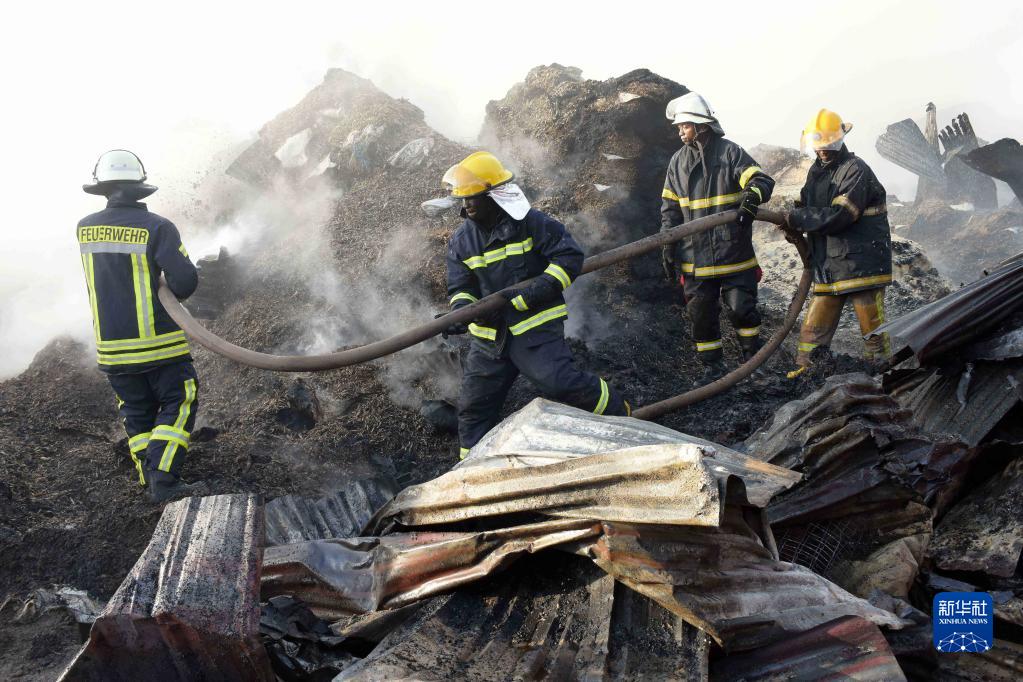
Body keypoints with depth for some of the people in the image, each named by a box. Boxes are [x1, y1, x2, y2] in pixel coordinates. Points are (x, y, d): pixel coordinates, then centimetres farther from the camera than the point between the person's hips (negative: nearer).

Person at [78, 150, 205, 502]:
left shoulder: (85, 228, 2)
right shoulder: (157, 227, -14)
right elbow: (186, 280, -17)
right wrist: (168, 294, 3)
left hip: (111, 346, 5)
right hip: (158, 341, -4)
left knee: (137, 414, 16)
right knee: (177, 406, 6)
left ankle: (150, 481, 18)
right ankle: (165, 481, -5)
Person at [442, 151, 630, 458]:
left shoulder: (531, 223, -9)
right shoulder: (460, 242, 6)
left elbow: (570, 257, -12)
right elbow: (461, 288, 5)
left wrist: (537, 290, -22)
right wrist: (461, 311, -19)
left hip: (535, 328, -5)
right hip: (488, 336, 6)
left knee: (560, 382, -22)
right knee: (473, 408, 10)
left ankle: (618, 414, 4)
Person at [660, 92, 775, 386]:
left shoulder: (730, 152, -4)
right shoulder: (678, 161, 9)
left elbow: (762, 180, -12)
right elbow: (670, 207, 12)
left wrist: (752, 195, -36)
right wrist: (668, 246, 6)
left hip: (734, 252, -4)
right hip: (695, 256, 4)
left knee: (742, 308, -2)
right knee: (701, 314, 7)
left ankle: (754, 359, 21)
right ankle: (713, 367, 21)